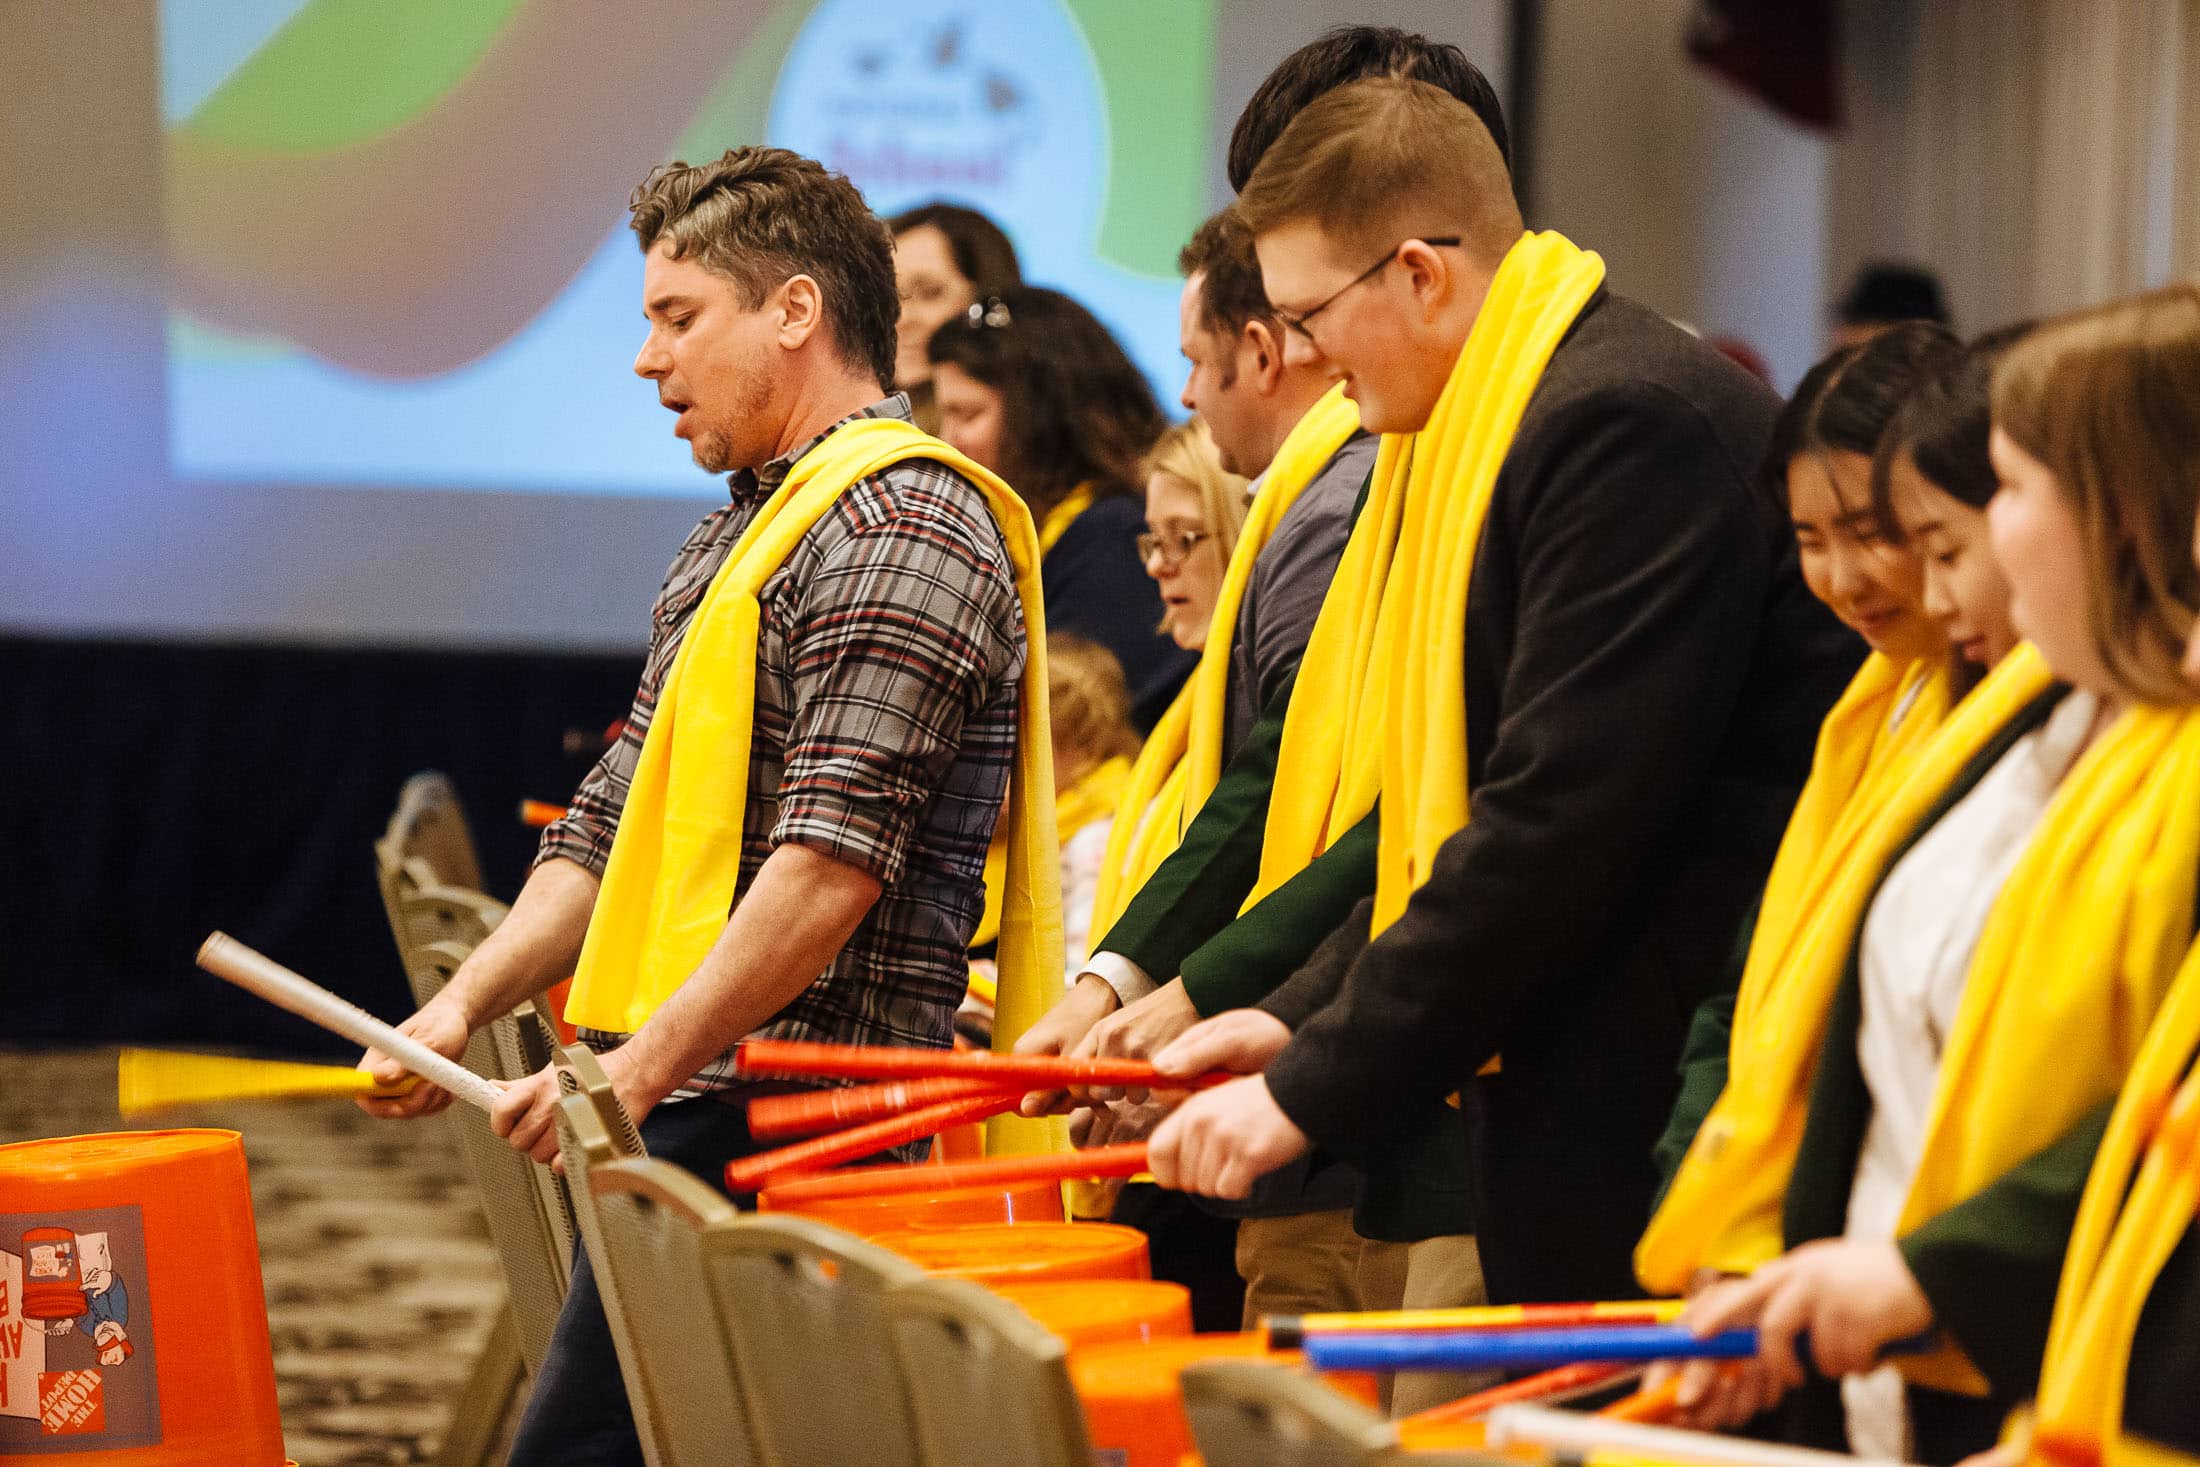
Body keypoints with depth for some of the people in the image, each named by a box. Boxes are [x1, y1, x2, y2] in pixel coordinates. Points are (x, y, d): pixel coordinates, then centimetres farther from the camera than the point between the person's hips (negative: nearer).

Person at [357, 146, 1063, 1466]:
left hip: (776, 1126, -10)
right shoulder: (744, 528, 22)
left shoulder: (899, 528, -11)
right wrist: (463, 1005, 9)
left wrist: (642, 1070, -22)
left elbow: (833, 861, -20)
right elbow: (617, 824, 22)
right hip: (706, 1112, 10)